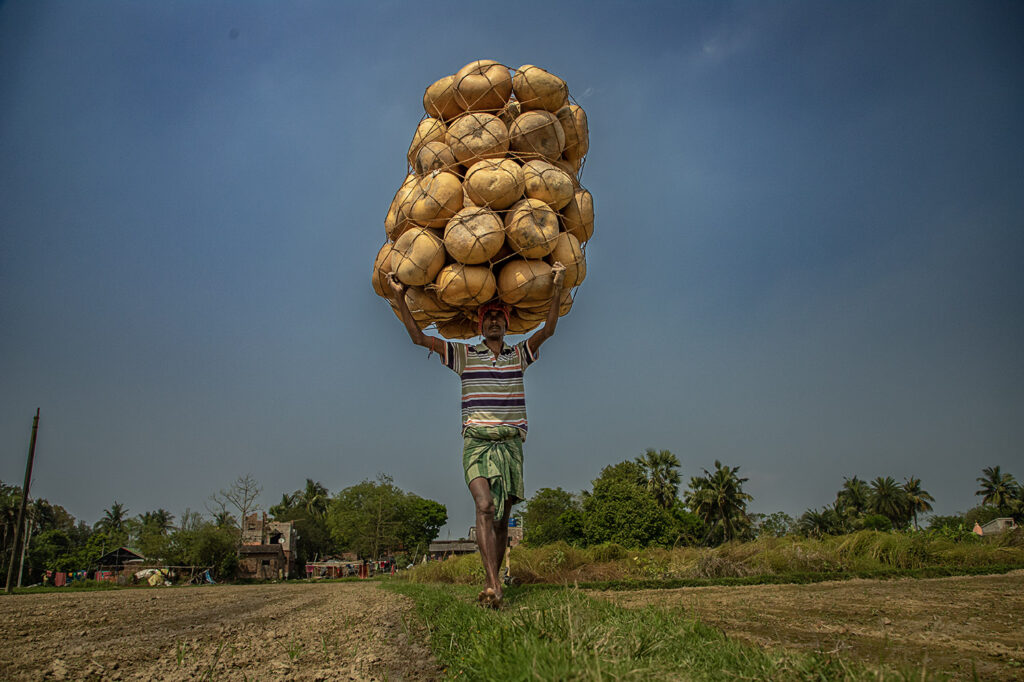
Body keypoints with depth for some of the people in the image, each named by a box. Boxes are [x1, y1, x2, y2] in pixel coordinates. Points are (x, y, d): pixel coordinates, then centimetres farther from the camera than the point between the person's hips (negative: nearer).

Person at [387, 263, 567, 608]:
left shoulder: (520, 354, 14)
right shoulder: (464, 355, 11)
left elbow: (548, 330, 1)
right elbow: (419, 337, 7)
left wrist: (557, 288, -8)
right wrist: (399, 297, 1)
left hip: (511, 443, 2)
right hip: (477, 441, -2)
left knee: (502, 517, 3)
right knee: (485, 507, -20)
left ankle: (491, 585, 12)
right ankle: (493, 586, -29)